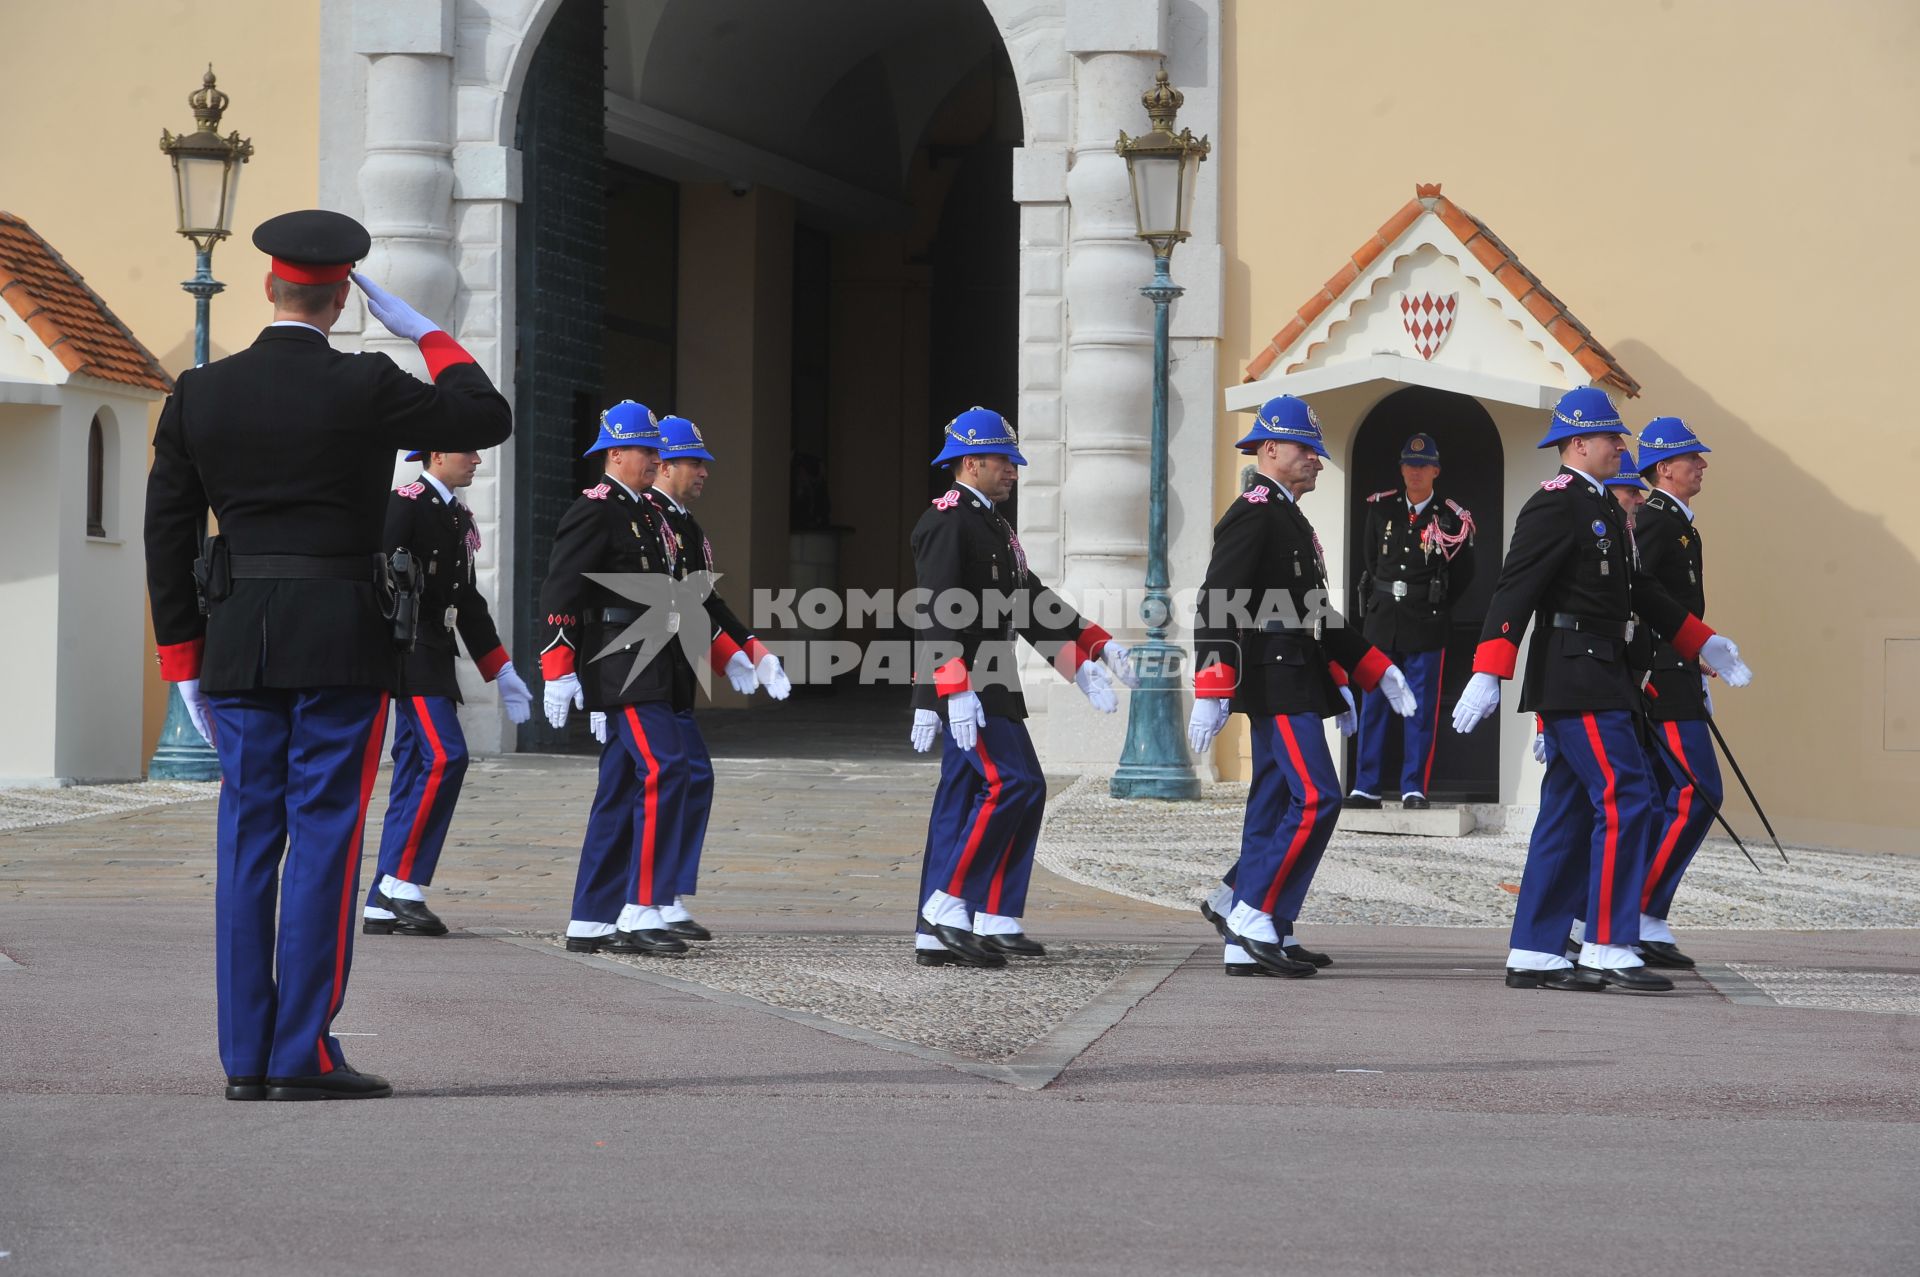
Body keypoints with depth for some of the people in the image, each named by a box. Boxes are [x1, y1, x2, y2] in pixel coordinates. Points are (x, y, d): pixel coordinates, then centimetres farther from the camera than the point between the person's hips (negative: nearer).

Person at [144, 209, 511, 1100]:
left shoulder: (197, 396, 3)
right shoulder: (365, 389, -10)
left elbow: (167, 534, 5)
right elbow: (488, 420, 1)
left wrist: (183, 663, 12)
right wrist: (424, 334, 11)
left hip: (239, 650, 4)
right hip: (343, 648, -4)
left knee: (248, 841, 7)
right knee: (325, 838, -1)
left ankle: (247, 1056, 7)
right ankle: (302, 1054, -4)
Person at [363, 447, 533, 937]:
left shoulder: (459, 518, 18)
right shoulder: (405, 504, -10)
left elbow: (469, 602, 24)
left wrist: (501, 672, 23)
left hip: (434, 659, 9)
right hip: (408, 652, -9)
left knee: (416, 768, 7)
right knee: (445, 756, -17)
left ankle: (383, 906, 8)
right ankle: (403, 883, -12)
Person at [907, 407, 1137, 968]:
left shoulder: (993, 525, 21)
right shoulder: (947, 521, -12)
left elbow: (1031, 603, 23)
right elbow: (940, 613, -21)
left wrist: (1093, 649, 16)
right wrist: (956, 691, -29)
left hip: (987, 687, 10)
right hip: (962, 688, -10)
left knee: (963, 801, 7)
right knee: (1014, 785, -16)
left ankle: (936, 937, 8)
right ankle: (949, 905, -12)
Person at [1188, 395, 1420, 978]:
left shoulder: (1288, 517, 22)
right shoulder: (1254, 513, -10)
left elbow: (1316, 615, 28)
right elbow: (1217, 605, -19)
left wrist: (1380, 673, 24)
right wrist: (1210, 693, -26)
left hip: (1294, 682, 10)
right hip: (1277, 683, -10)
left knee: (1275, 807, 8)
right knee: (1315, 799, -14)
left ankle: (1249, 944, 8)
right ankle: (1253, 912, -9)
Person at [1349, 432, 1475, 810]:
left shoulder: (1451, 519, -2)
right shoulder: (1381, 509, 6)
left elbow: (1463, 573, 7)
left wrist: (1433, 606, 6)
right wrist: (1378, 600, 14)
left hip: (1425, 626, -3)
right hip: (1381, 621, 3)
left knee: (1421, 708, -1)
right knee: (1374, 705, 4)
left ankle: (1415, 789, 3)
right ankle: (1366, 788, 8)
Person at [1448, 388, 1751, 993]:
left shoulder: (1601, 508, 19)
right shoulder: (1555, 505, -12)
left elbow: (1638, 590, 28)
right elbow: (1513, 590, -20)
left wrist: (1704, 644, 30)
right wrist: (1487, 674, -27)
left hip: (1598, 679, 10)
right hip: (1576, 680, -10)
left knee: (1569, 813, 9)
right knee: (1623, 800, -12)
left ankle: (1534, 954, 11)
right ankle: (1607, 949, -11)